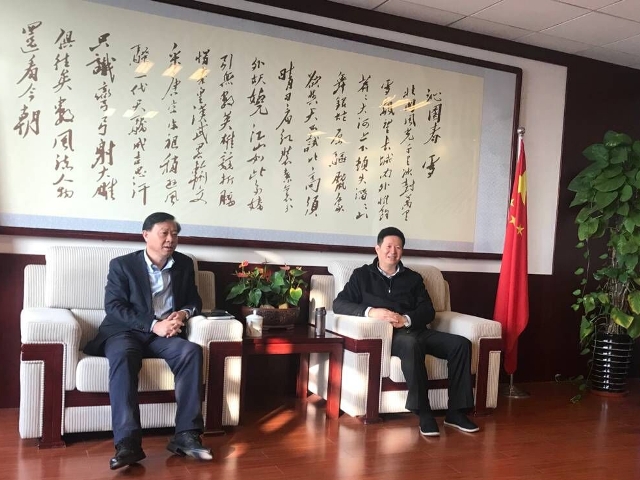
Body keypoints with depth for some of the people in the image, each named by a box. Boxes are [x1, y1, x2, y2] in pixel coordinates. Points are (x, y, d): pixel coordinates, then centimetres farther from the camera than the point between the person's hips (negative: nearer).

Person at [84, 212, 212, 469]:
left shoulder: (184, 264, 12)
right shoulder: (122, 264, 0)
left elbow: (194, 300, 17)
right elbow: (113, 307, -9)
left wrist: (183, 313, -8)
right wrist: (154, 325, -20)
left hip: (167, 333, 3)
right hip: (126, 331, -3)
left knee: (191, 351, -29)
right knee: (122, 356, -37)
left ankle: (185, 435, -29)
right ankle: (128, 441, -43)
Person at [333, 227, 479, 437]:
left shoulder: (413, 278, 21)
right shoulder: (362, 275, 13)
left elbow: (428, 311, 9)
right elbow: (339, 303, -1)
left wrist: (406, 319, -14)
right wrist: (370, 311, -18)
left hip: (416, 330, 5)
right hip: (386, 334, -4)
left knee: (461, 343, -19)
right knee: (411, 344, -38)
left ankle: (455, 412, -15)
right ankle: (424, 414, -32)